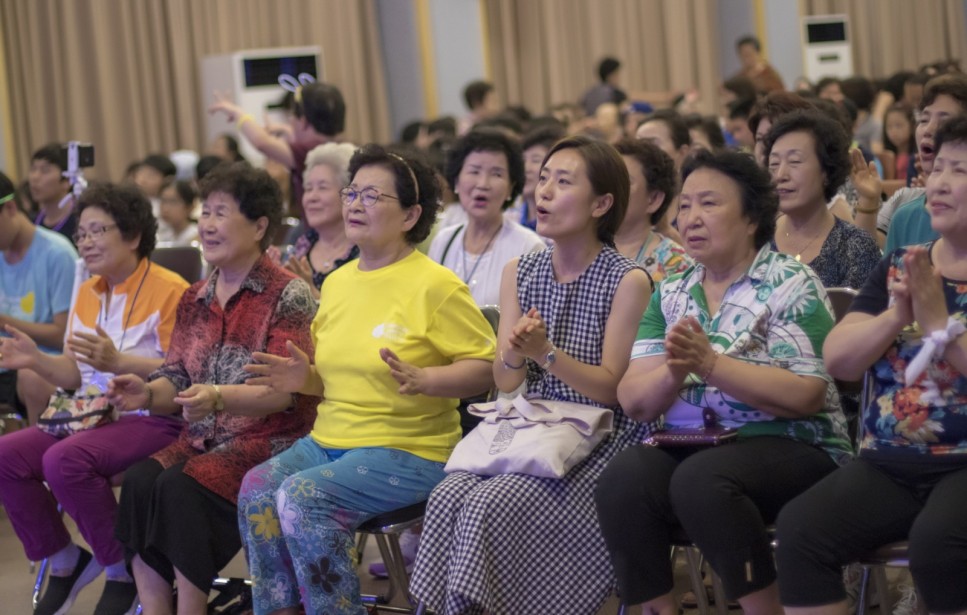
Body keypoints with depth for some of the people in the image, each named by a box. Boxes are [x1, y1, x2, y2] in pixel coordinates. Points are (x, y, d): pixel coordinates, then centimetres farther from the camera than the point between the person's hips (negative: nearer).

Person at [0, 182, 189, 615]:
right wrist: (35, 360, -3)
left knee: (64, 461, -32)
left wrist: (118, 361, -27)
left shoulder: (169, 290, -10)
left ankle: (125, 569, -10)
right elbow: (75, 375, 16)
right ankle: (63, 562, 6)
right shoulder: (88, 294, 15)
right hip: (93, 416, 8)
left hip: (154, 418, -8)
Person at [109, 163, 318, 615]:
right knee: (139, 481, -22)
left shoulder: (288, 295, -6)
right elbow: (178, 377, 13)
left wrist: (219, 398, -30)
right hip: (203, 441, 6)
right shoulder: (195, 299, 16)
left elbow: (286, 391, -14)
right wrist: (149, 393, -10)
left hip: (268, 439, -6)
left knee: (180, 488, -29)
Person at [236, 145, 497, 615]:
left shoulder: (436, 286, -7)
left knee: (302, 496, -27)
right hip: (329, 441, 7)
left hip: (409, 451, -6)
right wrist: (304, 379, 3)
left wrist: (422, 380, -24)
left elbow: (485, 367, -9)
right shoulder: (337, 282, 15)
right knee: (257, 488, -20)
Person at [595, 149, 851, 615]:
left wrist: (710, 363, -20)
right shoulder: (671, 294, 14)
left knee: (700, 479, -34)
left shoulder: (791, 285, -1)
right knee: (621, 481, -27)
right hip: (689, 448, 4)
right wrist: (675, 372, -17)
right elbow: (633, 401, 4)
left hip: (790, 448, -4)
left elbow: (805, 396, -14)